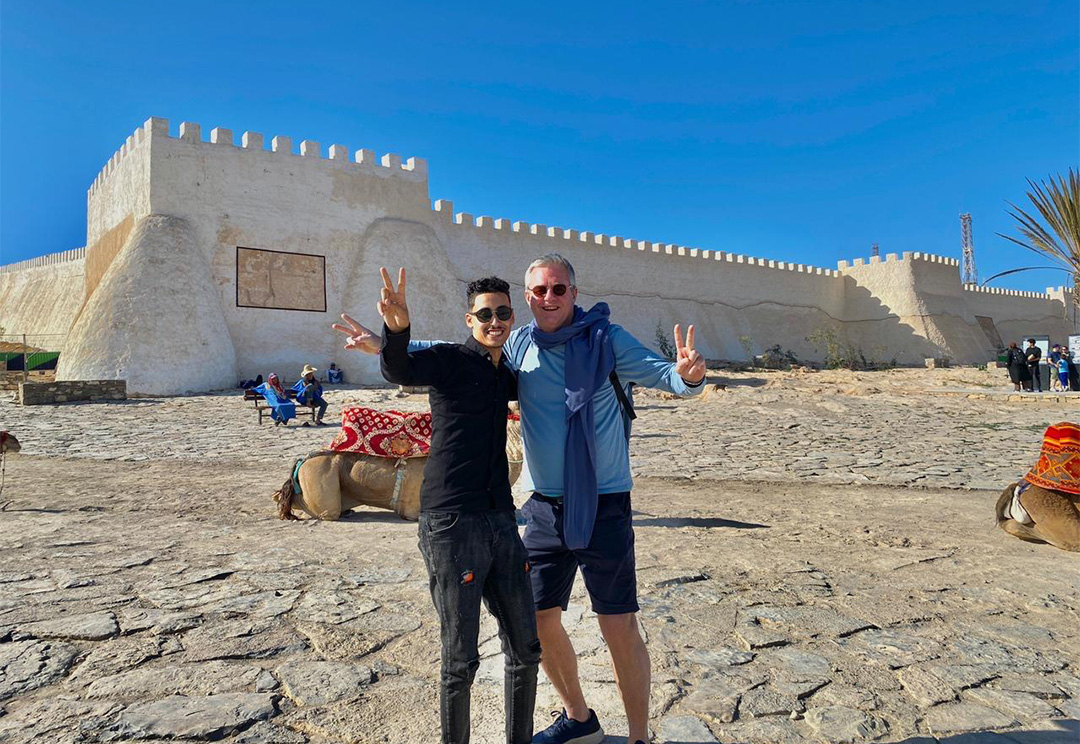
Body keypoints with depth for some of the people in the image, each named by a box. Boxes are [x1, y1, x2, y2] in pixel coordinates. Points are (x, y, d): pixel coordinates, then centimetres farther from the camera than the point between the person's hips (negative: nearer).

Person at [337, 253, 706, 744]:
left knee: (619, 626, 0)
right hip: (544, 506, 5)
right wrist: (385, 345, 8)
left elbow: (661, 373, -17)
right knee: (538, 617, 13)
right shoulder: (518, 345, 2)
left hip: (604, 506, -4)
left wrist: (687, 375, -40)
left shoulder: (607, 339, -8)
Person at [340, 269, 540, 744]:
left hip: (501, 521, 7)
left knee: (526, 649, 14)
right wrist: (397, 328, -48)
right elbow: (400, 371, -28)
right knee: (461, 660, 0)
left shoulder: (505, 375, 15)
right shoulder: (451, 360, -6)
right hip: (451, 525, -7)